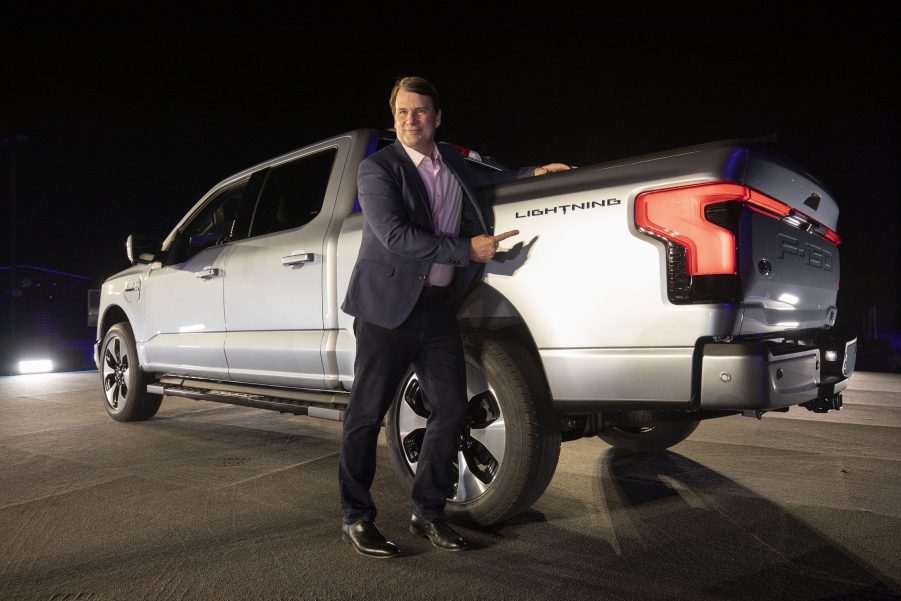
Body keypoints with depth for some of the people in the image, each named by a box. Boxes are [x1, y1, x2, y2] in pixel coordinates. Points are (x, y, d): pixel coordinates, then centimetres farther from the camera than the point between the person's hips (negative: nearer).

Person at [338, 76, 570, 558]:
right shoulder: (377, 169, -5)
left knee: (450, 410, 6)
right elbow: (394, 236, -17)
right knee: (366, 415, 1)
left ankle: (428, 513, 22)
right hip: (389, 306, -5)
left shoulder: (451, 160, 15)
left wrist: (532, 173, 23)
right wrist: (467, 248, -15)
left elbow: (482, 180, 36)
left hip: (439, 305, 6)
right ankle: (355, 519, 17)